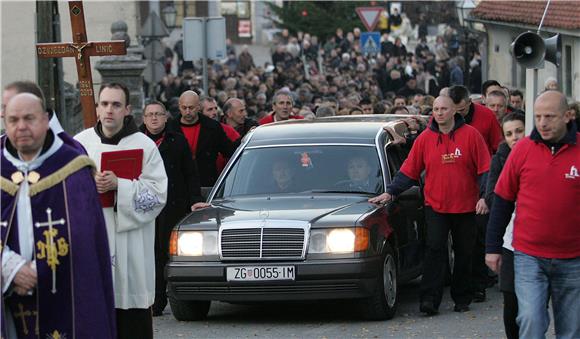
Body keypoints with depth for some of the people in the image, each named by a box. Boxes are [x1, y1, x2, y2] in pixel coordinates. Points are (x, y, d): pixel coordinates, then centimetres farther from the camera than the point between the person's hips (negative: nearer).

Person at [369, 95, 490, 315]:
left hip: (466, 207, 0)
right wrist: (390, 192, -4)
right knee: (434, 249, -12)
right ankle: (429, 299, -16)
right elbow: (408, 171, 5)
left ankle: (462, 299, 20)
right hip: (435, 206, 0)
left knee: (464, 254, 9)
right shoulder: (425, 138, 2)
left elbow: (485, 169, -1)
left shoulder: (470, 135, -3)